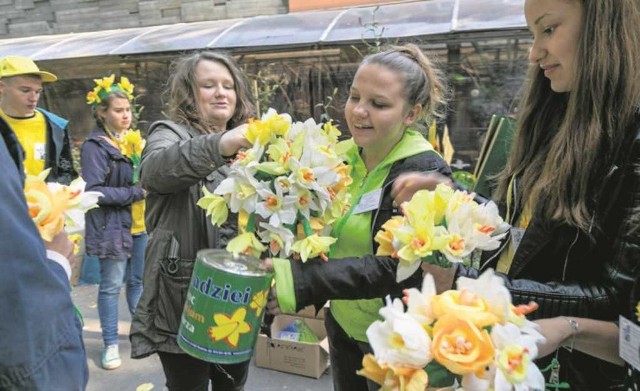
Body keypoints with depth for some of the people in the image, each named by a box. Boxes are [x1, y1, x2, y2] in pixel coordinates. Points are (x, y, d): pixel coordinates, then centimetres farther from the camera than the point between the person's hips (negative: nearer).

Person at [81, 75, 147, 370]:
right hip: (112, 226, -6)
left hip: (139, 223, 6)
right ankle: (111, 344, 19)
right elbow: (94, 191, -17)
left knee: (138, 280, 16)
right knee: (111, 286, 5)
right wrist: (135, 192, -18)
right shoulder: (94, 146, -10)